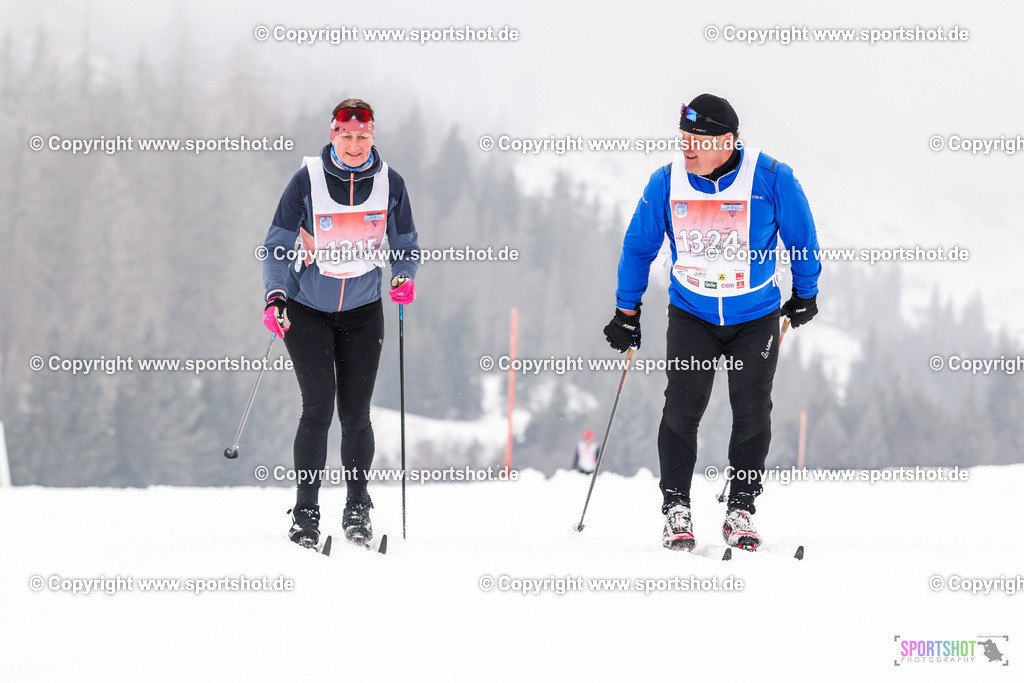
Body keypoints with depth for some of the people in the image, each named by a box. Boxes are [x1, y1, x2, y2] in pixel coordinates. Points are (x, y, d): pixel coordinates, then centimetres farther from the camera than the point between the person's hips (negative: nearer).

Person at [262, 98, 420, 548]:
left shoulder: (389, 183, -3)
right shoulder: (307, 180, -11)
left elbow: (405, 245, 8)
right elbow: (278, 245, -6)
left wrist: (404, 276, -13)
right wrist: (275, 295, -21)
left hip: (362, 312, 2)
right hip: (307, 309, -2)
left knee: (355, 413, 0)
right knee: (318, 408, -11)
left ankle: (357, 508, 16)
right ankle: (305, 511, -5)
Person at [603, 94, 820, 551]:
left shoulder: (771, 179, -17)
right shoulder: (667, 182, -11)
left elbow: (802, 237, 0)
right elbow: (639, 246, 3)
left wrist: (805, 294, 10)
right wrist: (627, 312, 7)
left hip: (756, 316, -1)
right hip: (691, 314, 1)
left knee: (752, 412, -2)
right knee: (682, 407, -10)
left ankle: (741, 511, 10)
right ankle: (676, 508, -1)